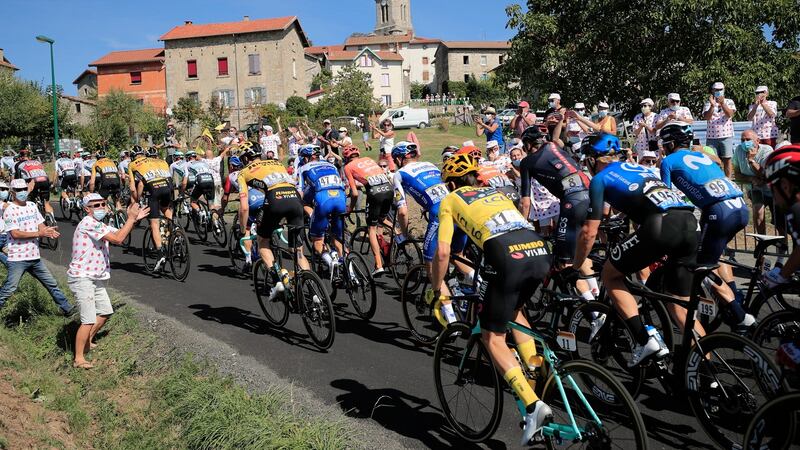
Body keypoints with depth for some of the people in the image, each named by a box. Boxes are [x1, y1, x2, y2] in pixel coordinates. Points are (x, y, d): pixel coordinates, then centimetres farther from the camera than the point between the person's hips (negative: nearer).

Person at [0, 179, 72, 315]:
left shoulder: (32, 206, 11)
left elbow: (41, 226, 10)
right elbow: (15, 233, -17)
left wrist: (49, 231, -13)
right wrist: (39, 233, -22)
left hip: (35, 257, 6)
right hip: (18, 259, -6)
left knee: (52, 284, 13)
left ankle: (67, 309, 24)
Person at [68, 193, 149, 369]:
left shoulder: (100, 225, 14)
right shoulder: (89, 223, -18)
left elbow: (120, 234, 16)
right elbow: (118, 239, -24)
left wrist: (134, 219, 5)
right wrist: (131, 218, -18)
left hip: (96, 278, 10)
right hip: (82, 278, -10)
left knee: (105, 312, 21)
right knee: (89, 320, -12)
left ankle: (87, 342, 37)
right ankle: (79, 359, -5)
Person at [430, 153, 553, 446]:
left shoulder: (450, 200, 20)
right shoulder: (495, 193, 34)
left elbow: (442, 253, 10)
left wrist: (437, 289, 26)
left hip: (507, 258, -6)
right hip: (540, 252, 6)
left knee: (492, 338, 10)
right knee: (513, 310, 34)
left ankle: (533, 405, -3)